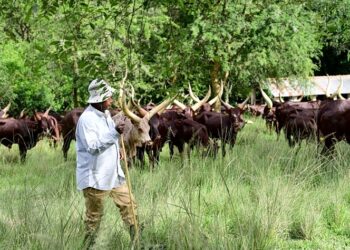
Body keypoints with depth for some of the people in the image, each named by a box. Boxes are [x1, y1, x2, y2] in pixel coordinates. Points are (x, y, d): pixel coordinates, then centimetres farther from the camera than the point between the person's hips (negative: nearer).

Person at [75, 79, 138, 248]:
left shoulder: (105, 114, 8)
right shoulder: (87, 119, -20)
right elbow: (92, 146, -27)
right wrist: (114, 133, -31)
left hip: (114, 174, 9)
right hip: (95, 177, -9)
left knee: (128, 204, 13)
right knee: (94, 215, 2)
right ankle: (89, 246, 15)